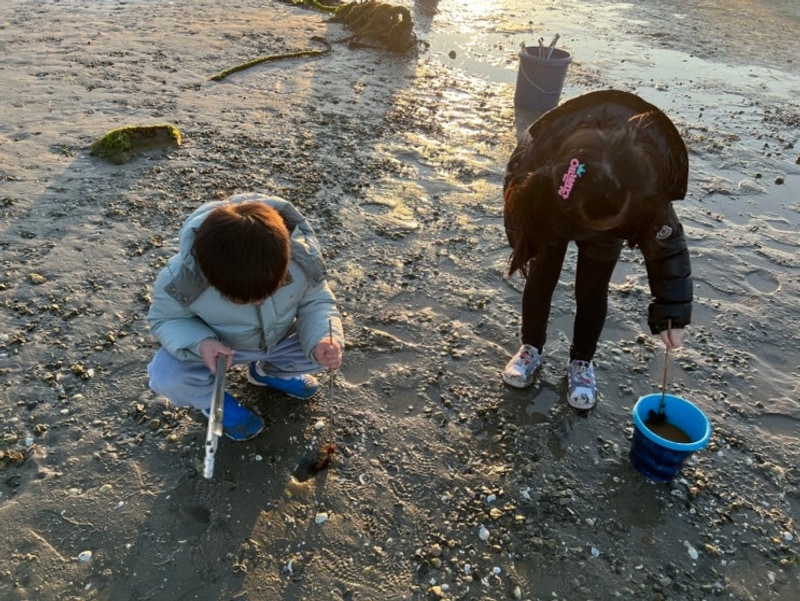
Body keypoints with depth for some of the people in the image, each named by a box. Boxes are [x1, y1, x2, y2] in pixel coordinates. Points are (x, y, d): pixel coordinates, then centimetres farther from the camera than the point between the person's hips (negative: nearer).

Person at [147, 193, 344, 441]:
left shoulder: (303, 258, -32)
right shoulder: (182, 279, -36)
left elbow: (316, 302, -15)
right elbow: (164, 318, -17)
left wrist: (323, 340, -38)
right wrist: (199, 344, -39)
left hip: (281, 337, 3)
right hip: (217, 346, -2)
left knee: (327, 351, -16)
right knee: (165, 377, -28)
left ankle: (269, 370, 17)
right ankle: (213, 400, 10)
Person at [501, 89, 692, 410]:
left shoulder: (646, 191, -41)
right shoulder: (536, 172, -43)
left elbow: (668, 247, -26)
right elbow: (517, 209, -19)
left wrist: (671, 312, -25)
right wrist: (525, 251, -6)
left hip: (606, 222, 0)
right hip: (548, 210, 0)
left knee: (592, 290, 2)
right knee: (540, 278, 6)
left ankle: (582, 361, 24)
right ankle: (531, 348, 29)